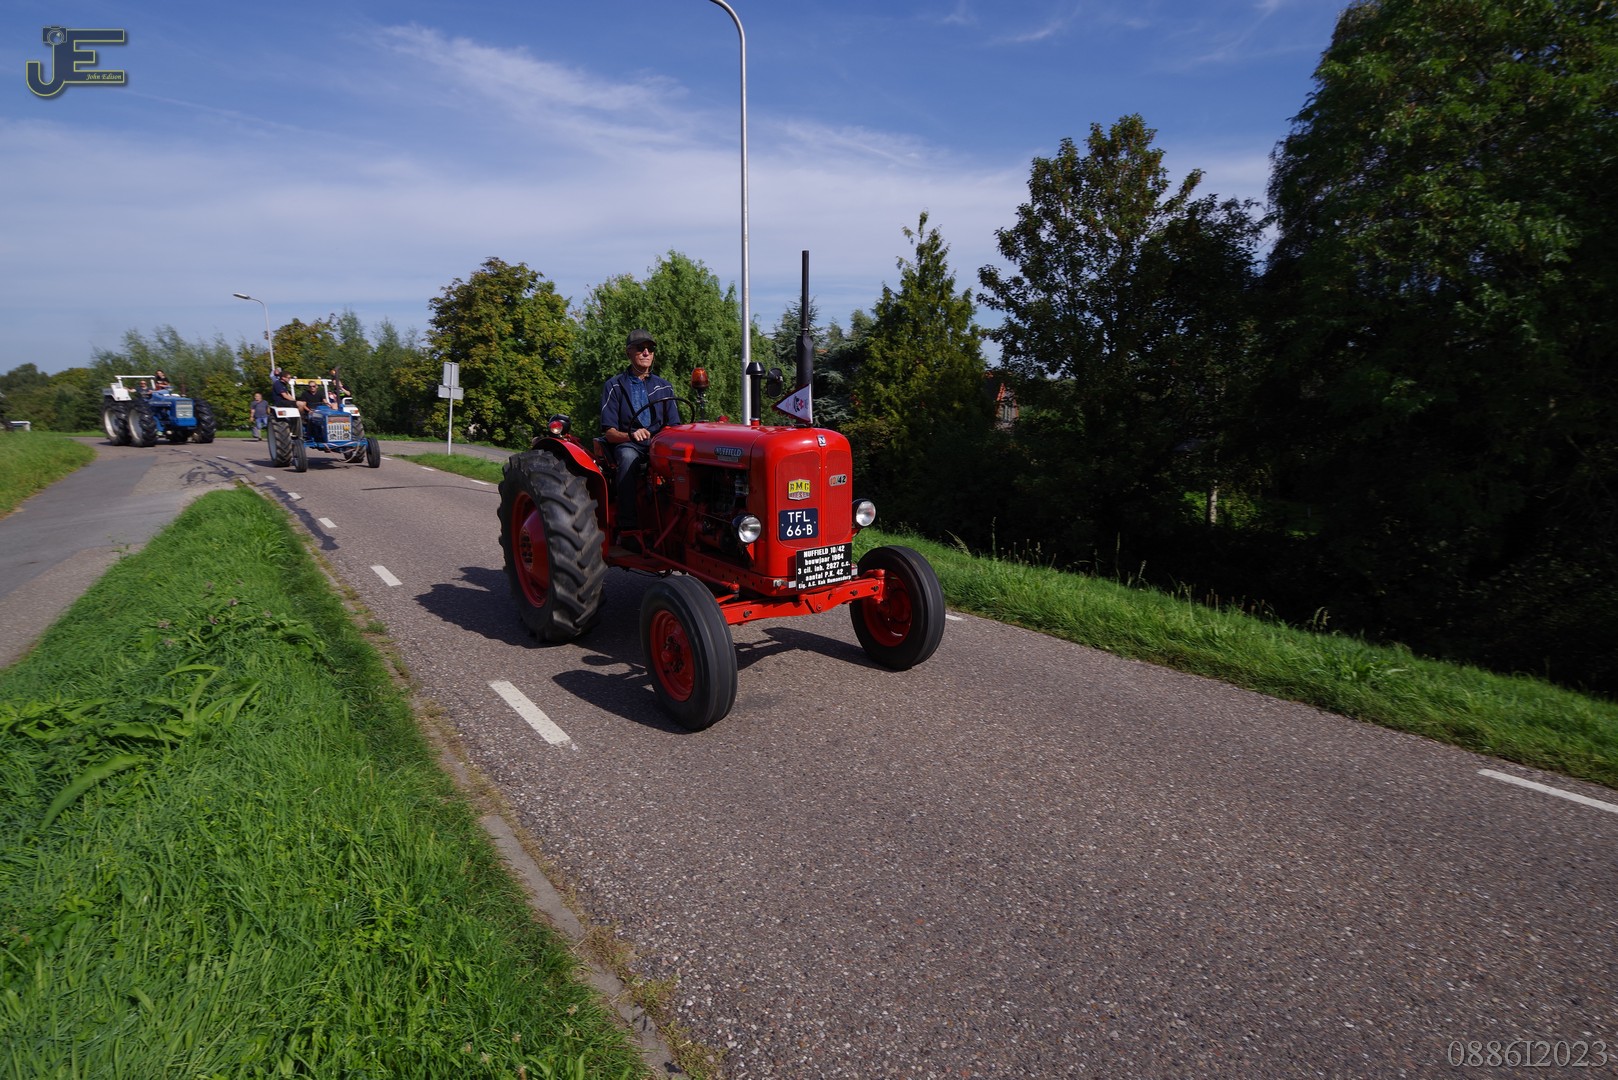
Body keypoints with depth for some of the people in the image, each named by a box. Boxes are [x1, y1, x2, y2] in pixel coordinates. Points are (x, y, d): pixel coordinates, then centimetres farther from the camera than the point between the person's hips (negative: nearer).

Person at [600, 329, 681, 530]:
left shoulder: (664, 387, 18)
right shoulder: (614, 386, 8)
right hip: (627, 445, -2)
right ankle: (628, 525, -40)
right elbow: (609, 433, 0)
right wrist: (631, 435, -22)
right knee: (629, 457, -40)